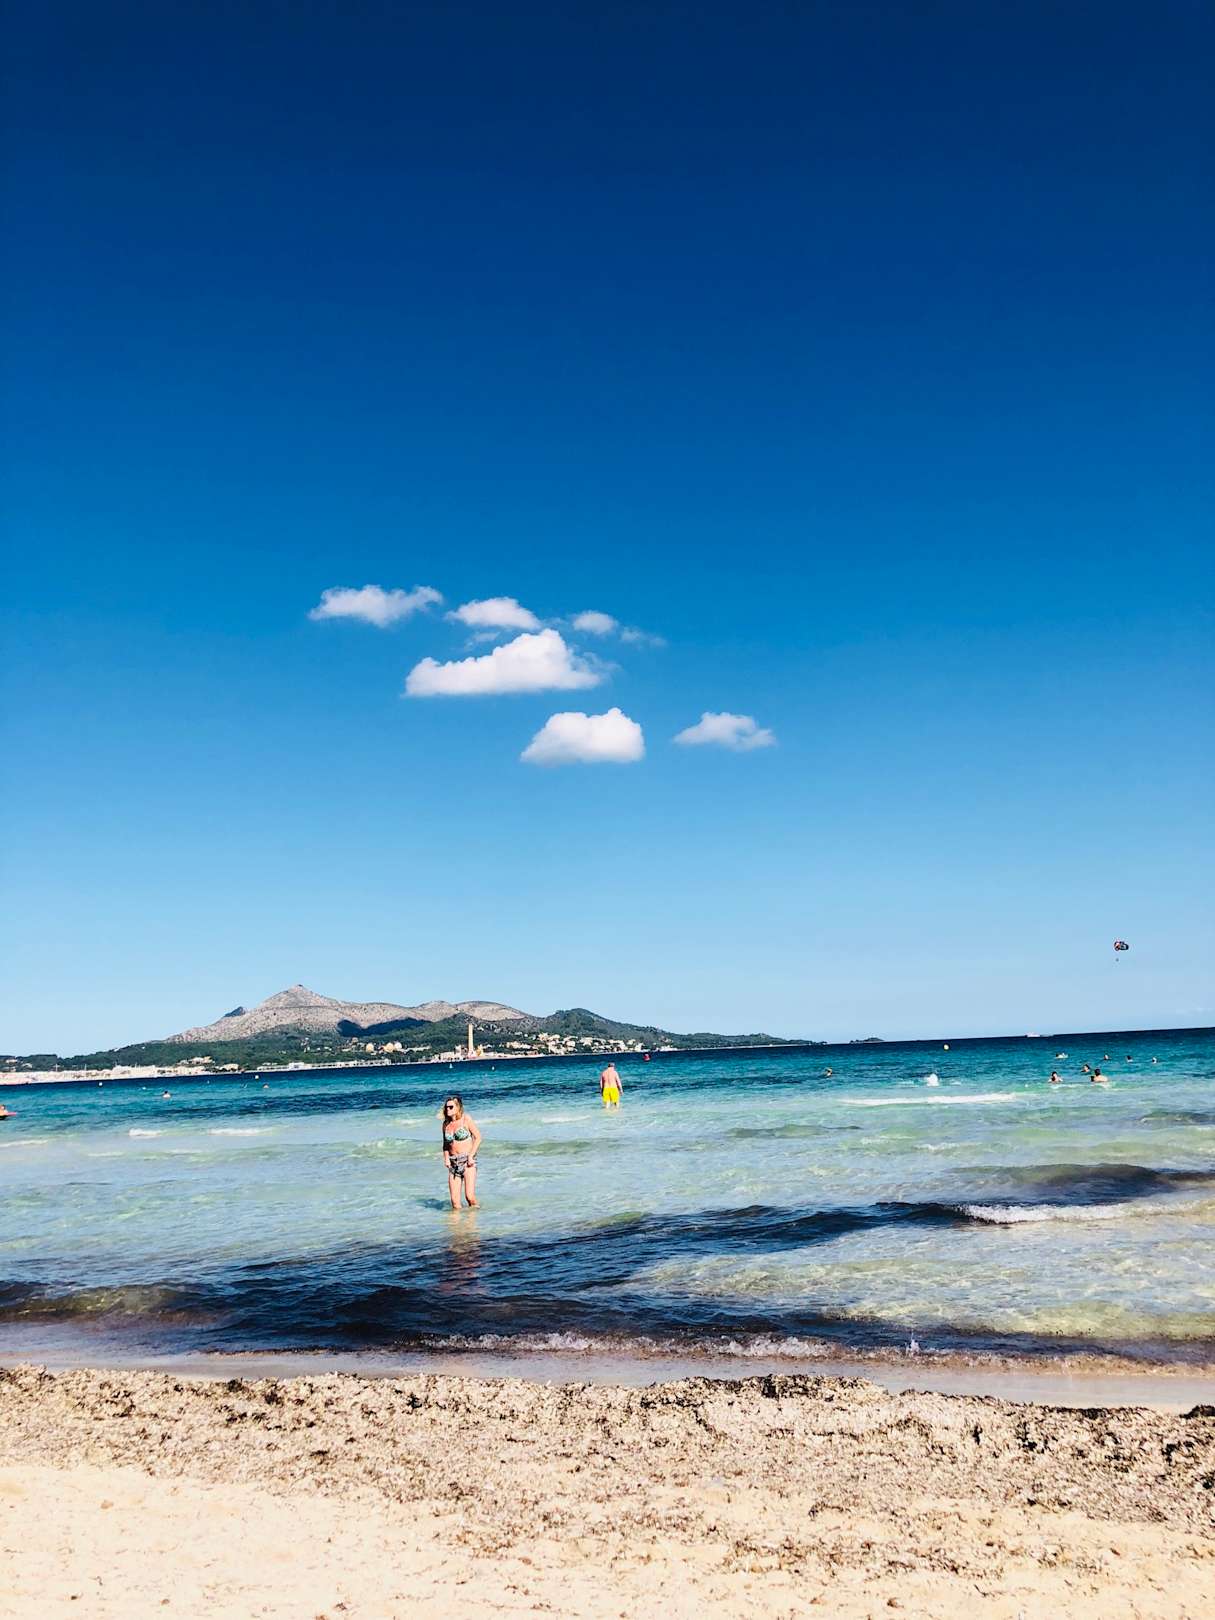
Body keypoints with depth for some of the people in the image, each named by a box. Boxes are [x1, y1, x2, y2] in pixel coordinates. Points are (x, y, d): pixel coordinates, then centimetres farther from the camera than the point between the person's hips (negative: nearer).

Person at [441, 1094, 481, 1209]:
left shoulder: (466, 1119, -4)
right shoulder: (446, 1124, 10)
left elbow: (478, 1137, -4)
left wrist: (471, 1155, -13)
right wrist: (446, 1158, 4)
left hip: (468, 1161, -5)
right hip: (453, 1163, 5)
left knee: (470, 1197, -16)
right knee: (455, 1201, -3)